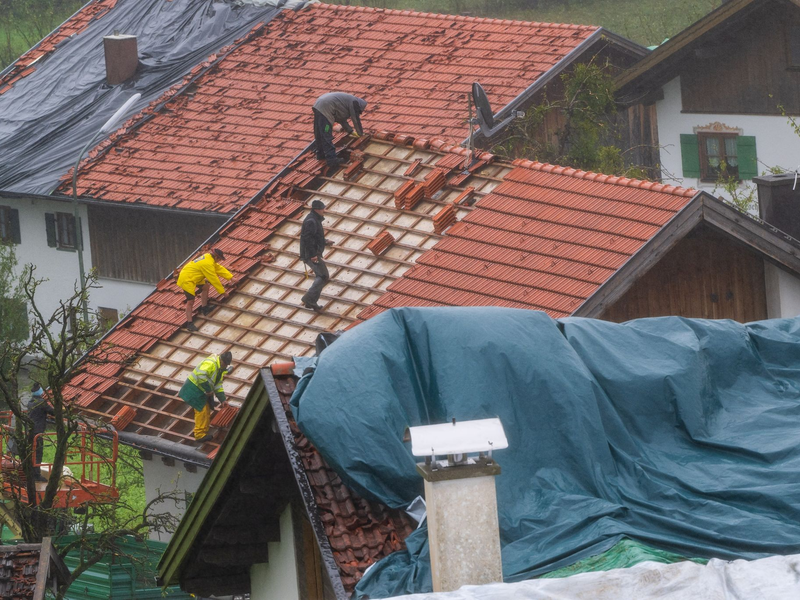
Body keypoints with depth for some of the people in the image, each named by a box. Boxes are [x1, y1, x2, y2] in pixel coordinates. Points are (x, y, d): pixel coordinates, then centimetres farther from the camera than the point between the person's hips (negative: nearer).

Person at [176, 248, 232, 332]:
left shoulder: (208, 257, 5)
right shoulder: (208, 264, -25)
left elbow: (219, 268, 15)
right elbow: (214, 279, -18)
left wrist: (230, 277, 14)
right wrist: (222, 291, -8)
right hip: (186, 280, -10)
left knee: (205, 287, 23)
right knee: (191, 301, -11)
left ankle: (204, 308, 36)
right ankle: (189, 323, -8)